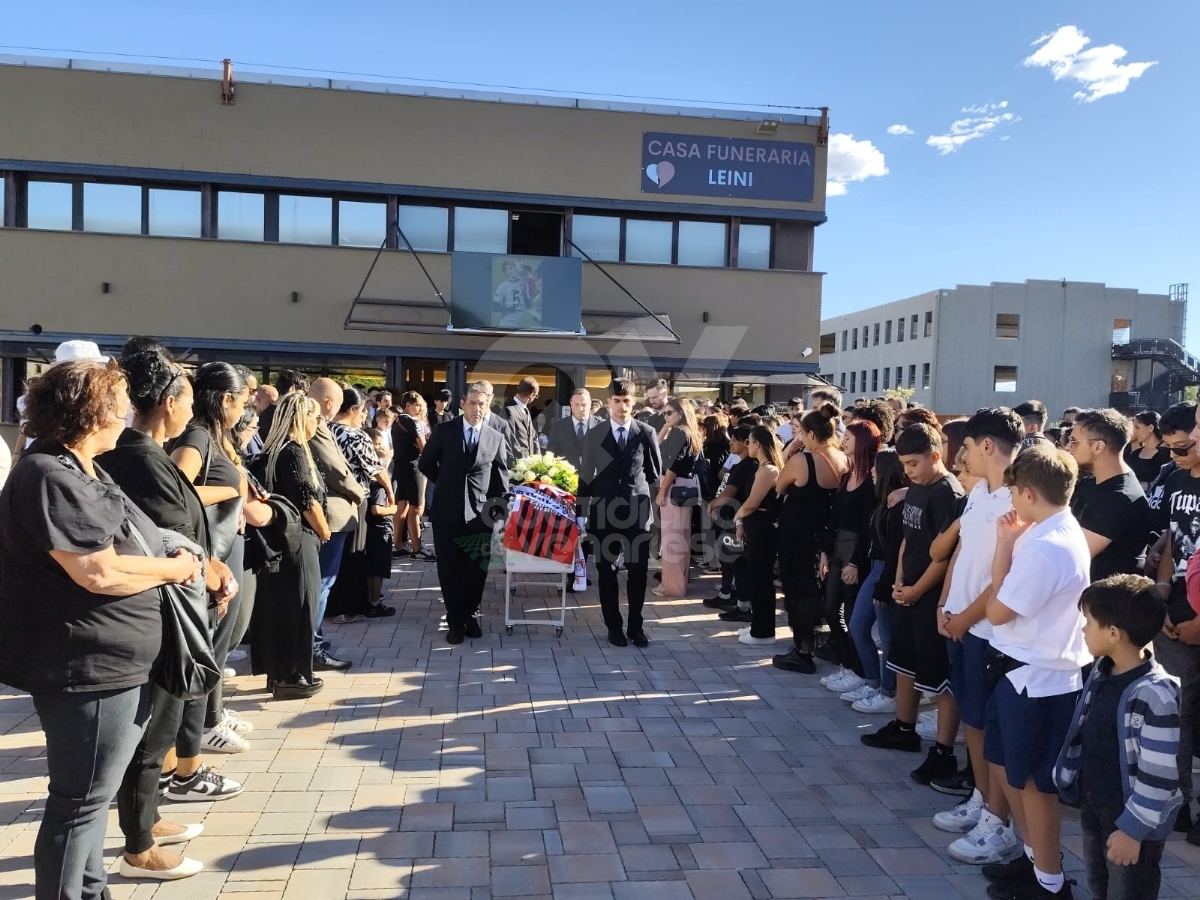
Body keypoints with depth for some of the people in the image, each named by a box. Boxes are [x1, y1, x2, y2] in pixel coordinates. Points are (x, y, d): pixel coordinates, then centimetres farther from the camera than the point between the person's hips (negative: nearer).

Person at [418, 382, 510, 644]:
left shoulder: (496, 438, 4)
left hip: (481, 513, 1)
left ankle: (470, 616, 23)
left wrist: (499, 509, 2)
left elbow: (501, 478, 7)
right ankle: (455, 621, 16)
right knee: (449, 569, 5)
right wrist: (447, 485, 10)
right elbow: (426, 464, 9)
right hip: (447, 510, 0)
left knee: (477, 569, 6)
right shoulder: (444, 431, 0)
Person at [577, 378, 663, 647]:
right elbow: (586, 475, 4)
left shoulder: (647, 433, 1)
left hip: (637, 511, 0)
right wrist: (583, 510, 3)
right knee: (607, 572, 6)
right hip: (605, 511, 0)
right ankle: (614, 626, 17)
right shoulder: (595, 435, 2)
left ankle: (635, 625, 17)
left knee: (638, 571, 4)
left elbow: (655, 471, 12)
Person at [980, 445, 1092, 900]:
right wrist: (1008, 543, 1)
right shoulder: (1059, 533, 6)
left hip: (1039, 678, -10)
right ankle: (1034, 857, 38)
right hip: (1030, 670, 10)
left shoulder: (1044, 547, -27)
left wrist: (1007, 544, -10)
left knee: (1033, 781, 7)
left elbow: (998, 611, -17)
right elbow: (1005, 590, 8)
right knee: (1010, 766, 22)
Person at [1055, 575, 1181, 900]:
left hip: (1131, 817, -7)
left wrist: (1133, 829, -20)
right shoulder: (1103, 670, -3)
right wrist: (1076, 786, 15)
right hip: (1092, 804, 7)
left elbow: (1159, 777, -24)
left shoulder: (1155, 695, -28)